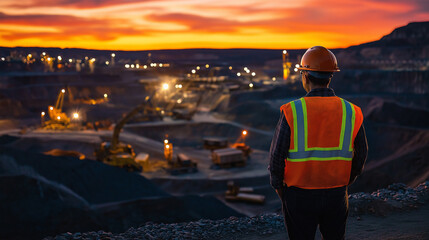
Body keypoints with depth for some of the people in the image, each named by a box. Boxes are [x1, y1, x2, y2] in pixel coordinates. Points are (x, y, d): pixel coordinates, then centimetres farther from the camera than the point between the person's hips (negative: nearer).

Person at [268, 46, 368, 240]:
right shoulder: (351, 113, -5)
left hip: (299, 196, -2)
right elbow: (360, 157, 4)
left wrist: (279, 187, 6)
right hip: (336, 196, 3)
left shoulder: (292, 112, -14)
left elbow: (277, 156, -10)